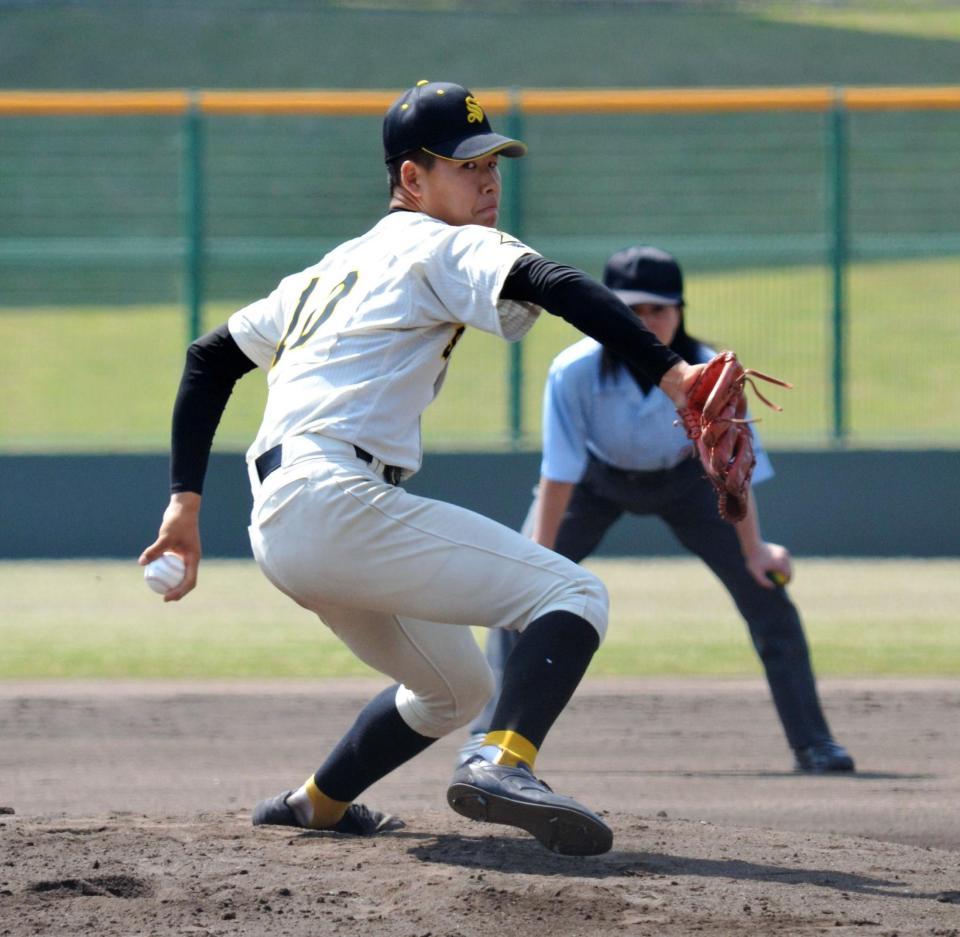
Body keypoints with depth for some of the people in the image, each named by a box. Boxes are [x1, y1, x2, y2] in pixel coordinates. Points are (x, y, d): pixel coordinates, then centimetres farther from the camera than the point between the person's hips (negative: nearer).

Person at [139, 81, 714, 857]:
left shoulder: (336, 267, 27)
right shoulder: (441, 248, 1)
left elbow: (210, 358, 29)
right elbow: (550, 285, -18)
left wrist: (187, 501, 26)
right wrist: (668, 371, -30)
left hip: (275, 527, 9)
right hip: (337, 505, -9)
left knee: (457, 686, 27)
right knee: (573, 594, -16)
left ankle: (316, 805, 36)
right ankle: (504, 764, -37)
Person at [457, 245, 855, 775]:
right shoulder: (575, 372, -33)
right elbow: (559, 473, -30)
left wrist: (754, 550, -31)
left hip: (683, 480, 0)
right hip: (597, 480, 0)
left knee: (766, 589, -9)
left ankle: (812, 743, 2)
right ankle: (488, 734, -5)